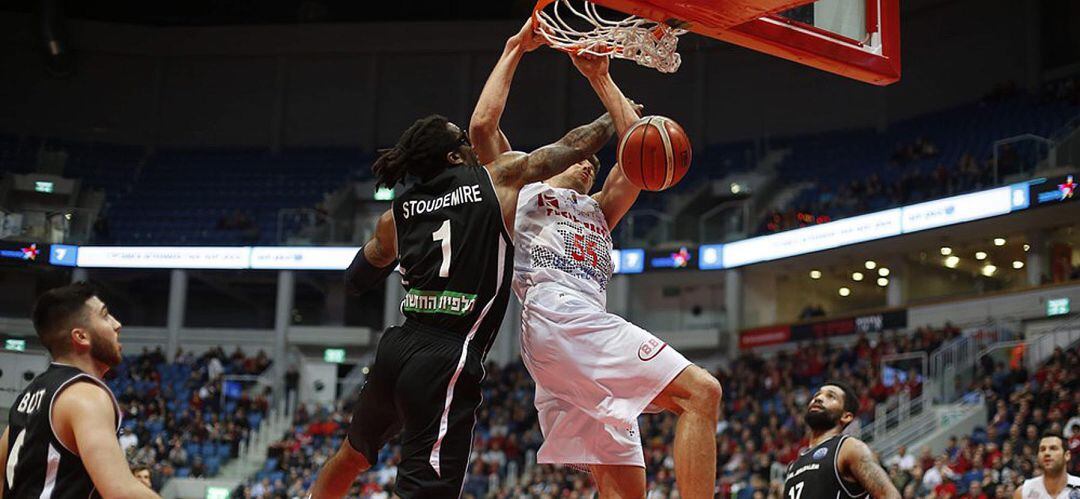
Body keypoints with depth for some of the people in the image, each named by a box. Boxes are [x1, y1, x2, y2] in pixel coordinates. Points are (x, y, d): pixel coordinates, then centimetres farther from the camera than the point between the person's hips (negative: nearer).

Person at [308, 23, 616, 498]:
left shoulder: (398, 214, 12)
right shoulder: (501, 175, 1)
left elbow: (356, 278, 25)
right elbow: (573, 146, 11)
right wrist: (617, 118, 30)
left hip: (397, 349, 6)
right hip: (449, 361, -6)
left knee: (352, 455, 29)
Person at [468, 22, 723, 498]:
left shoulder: (597, 212, 39)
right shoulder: (521, 189, 23)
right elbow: (482, 125, 9)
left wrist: (601, 79, 31)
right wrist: (514, 49, 17)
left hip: (587, 326, 8)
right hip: (558, 317, -8)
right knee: (701, 391, -20)